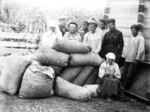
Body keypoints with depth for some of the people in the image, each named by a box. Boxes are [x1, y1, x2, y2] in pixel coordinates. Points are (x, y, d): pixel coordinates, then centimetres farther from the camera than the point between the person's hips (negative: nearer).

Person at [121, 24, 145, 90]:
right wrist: (125, 55, 14)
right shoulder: (131, 37, 12)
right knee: (124, 74, 6)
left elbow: (141, 50, -15)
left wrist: (137, 59, -15)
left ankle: (125, 88, 8)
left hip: (134, 60, -6)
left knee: (130, 75, -3)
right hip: (127, 59, 6)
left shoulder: (140, 38, -10)